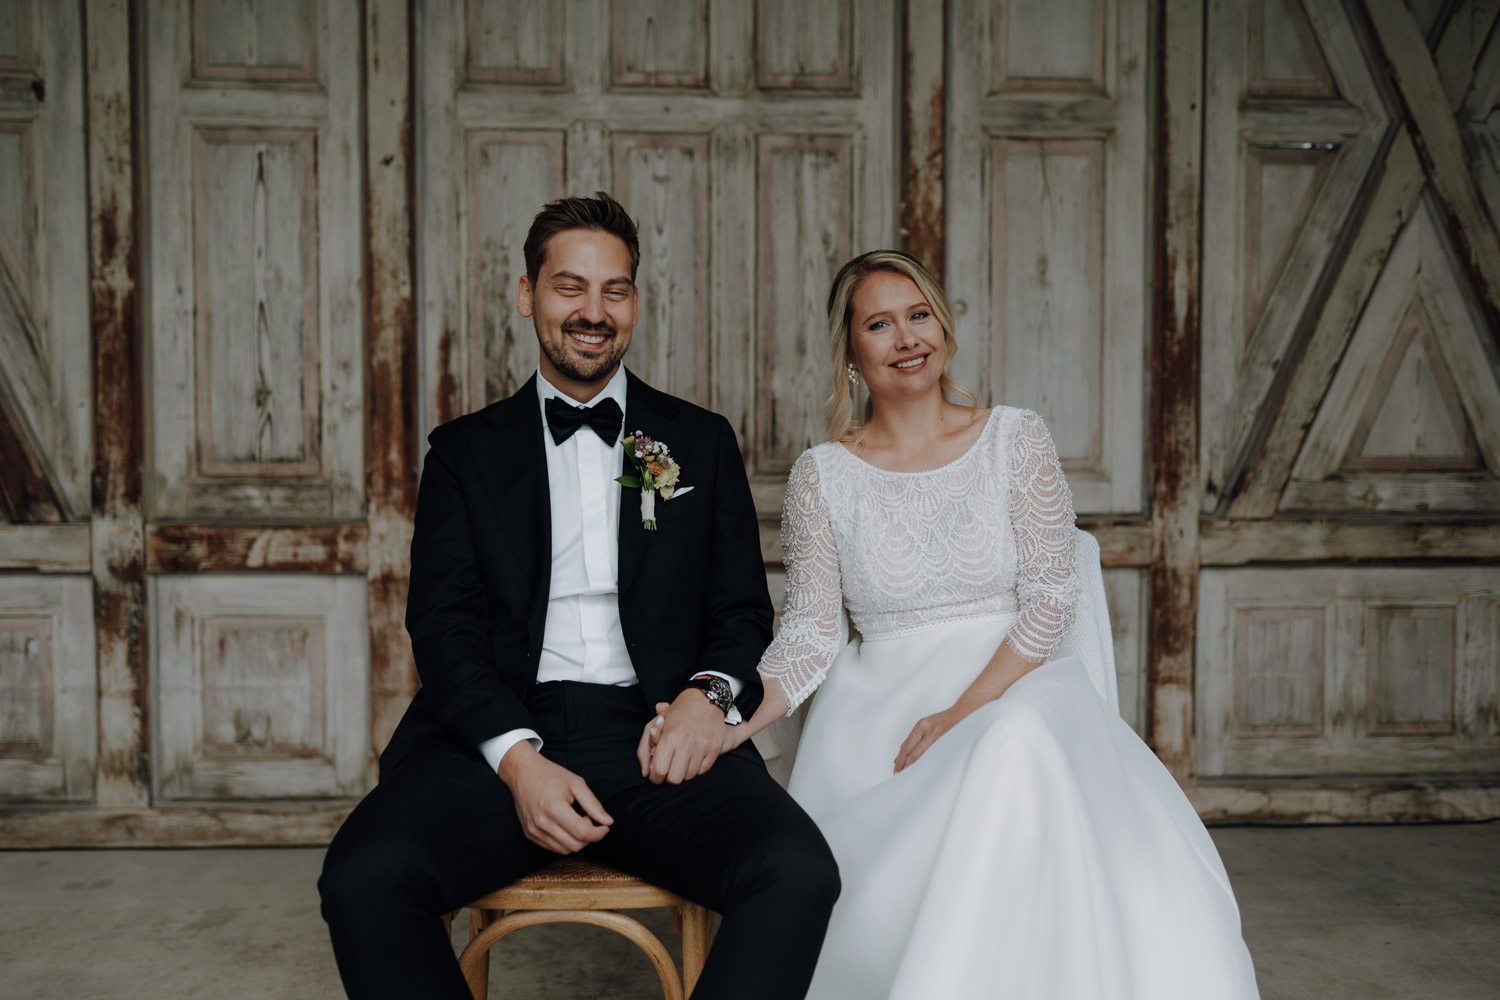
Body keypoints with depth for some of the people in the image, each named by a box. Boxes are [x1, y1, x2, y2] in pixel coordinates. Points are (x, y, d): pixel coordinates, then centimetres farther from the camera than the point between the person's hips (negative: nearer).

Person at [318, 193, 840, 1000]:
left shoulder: (702, 442, 17)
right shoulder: (464, 451, 15)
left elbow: (743, 608, 15)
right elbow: (443, 625, 5)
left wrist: (711, 692, -9)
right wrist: (517, 757, -13)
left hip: (660, 742, 0)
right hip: (499, 737, 0)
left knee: (798, 873, -28)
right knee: (363, 879, -27)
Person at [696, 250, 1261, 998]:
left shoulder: (1016, 440, 5)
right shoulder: (822, 474, 5)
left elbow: (1050, 598, -1)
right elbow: (811, 633, 1)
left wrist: (964, 712, -14)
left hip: (1016, 686, 0)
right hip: (881, 708, 0)